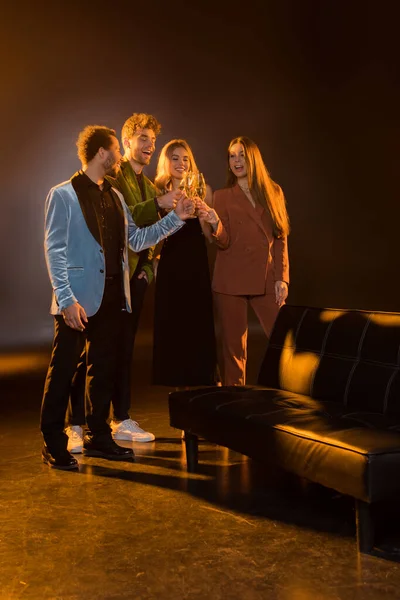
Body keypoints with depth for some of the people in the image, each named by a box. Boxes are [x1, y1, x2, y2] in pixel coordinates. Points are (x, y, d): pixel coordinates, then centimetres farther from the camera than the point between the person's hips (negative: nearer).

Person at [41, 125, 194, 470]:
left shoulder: (115, 196, 16)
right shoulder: (64, 195, -6)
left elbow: (136, 240, 14)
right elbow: (54, 250, -11)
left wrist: (175, 218, 8)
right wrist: (67, 299, -18)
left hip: (111, 297, 7)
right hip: (80, 299, -7)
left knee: (104, 369, 13)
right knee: (63, 370, 0)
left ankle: (98, 437, 25)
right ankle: (54, 445, 10)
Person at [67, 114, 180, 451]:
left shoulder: (149, 185, 18)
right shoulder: (112, 177, -6)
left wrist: (148, 266, 10)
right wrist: (157, 204, -27)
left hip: (135, 276, 7)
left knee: (125, 350, 12)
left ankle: (122, 421, 20)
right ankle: (76, 426, 1)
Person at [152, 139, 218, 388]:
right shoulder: (160, 192, 7)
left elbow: (208, 232, -4)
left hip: (195, 264, -2)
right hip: (169, 265, 2)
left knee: (198, 323, -1)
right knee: (171, 325, 5)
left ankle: (201, 381, 10)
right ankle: (178, 383, 16)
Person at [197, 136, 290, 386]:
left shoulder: (273, 192, 10)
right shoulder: (222, 196, 6)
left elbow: (281, 240, 8)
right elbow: (224, 243, -3)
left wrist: (282, 277, -1)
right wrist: (215, 222, -24)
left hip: (266, 279, 1)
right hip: (231, 281, -1)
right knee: (234, 346, 3)